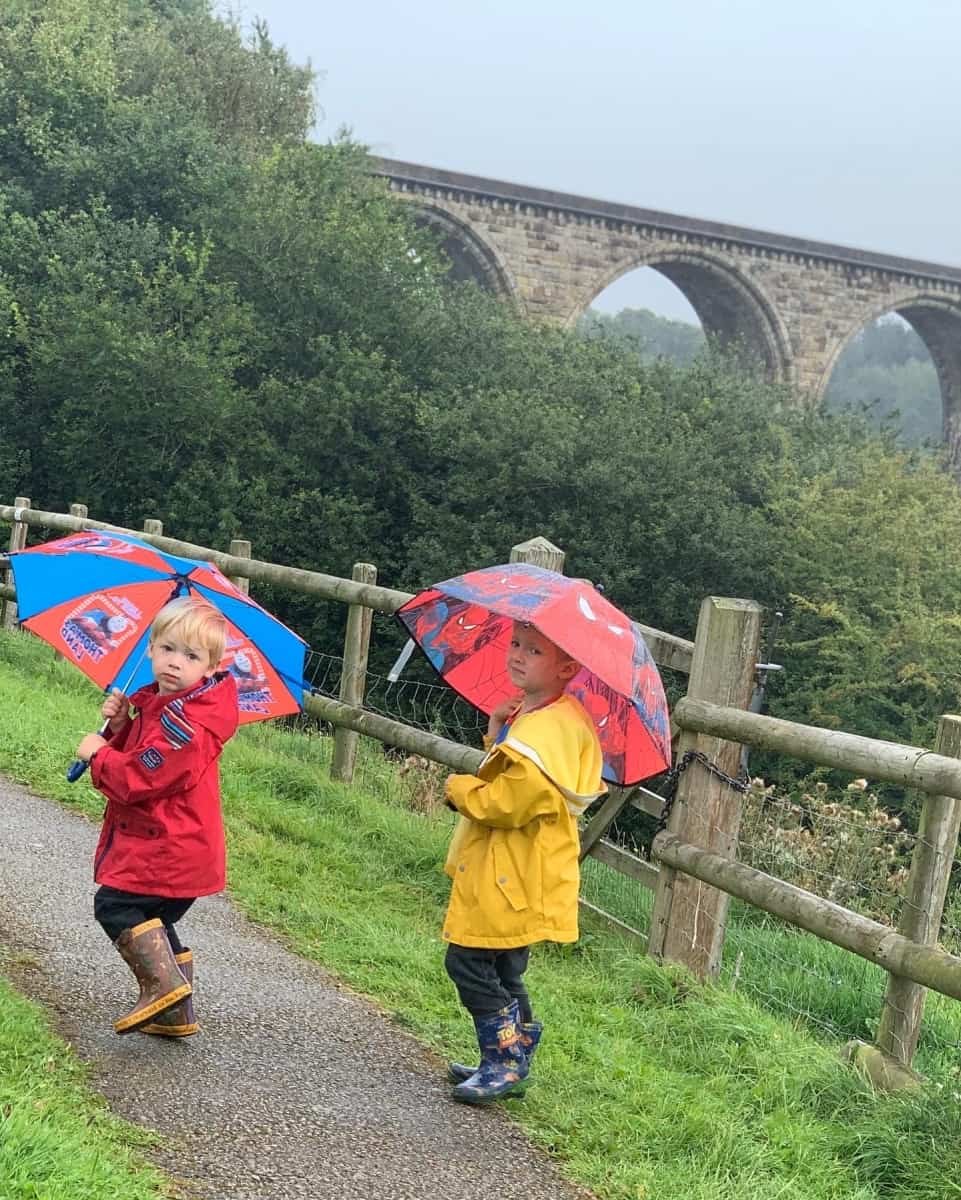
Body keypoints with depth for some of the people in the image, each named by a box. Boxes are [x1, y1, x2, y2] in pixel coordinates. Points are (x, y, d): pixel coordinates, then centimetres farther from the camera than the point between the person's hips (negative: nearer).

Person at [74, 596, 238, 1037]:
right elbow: (134, 756, 19)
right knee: (152, 918, 18)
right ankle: (176, 1013, 25)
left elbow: (138, 780, -28)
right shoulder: (158, 704, 9)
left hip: (166, 848, -11)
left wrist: (97, 753, -12)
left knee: (114, 903, -10)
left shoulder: (187, 724, -24)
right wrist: (120, 727, -1)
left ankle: (163, 984, -13)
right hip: (176, 848, 11)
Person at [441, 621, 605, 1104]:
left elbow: (512, 800, -27)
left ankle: (506, 1060, 0)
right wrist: (497, 736, 3)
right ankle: (506, 1063, 27)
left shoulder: (549, 730, -22)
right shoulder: (526, 716, 12)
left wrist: (459, 789, -10)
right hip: (500, 871, 11)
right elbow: (501, 776, 23)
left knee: (469, 961, -7)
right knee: (499, 971, 17)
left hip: (513, 879, -11)